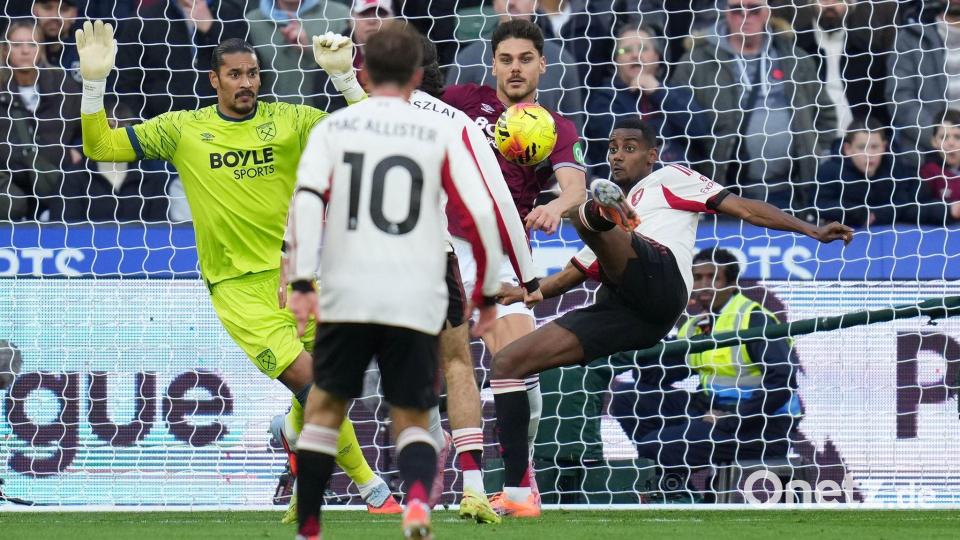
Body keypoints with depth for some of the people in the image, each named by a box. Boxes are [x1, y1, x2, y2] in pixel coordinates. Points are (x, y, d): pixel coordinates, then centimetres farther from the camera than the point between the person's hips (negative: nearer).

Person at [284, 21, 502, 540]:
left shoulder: (333, 127, 6)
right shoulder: (443, 134, 5)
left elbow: (308, 200, -8)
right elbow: (479, 215, 0)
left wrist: (302, 282, -11)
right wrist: (487, 293, 10)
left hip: (347, 297, 0)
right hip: (418, 301, 0)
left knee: (324, 407, 19)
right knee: (411, 419, 11)